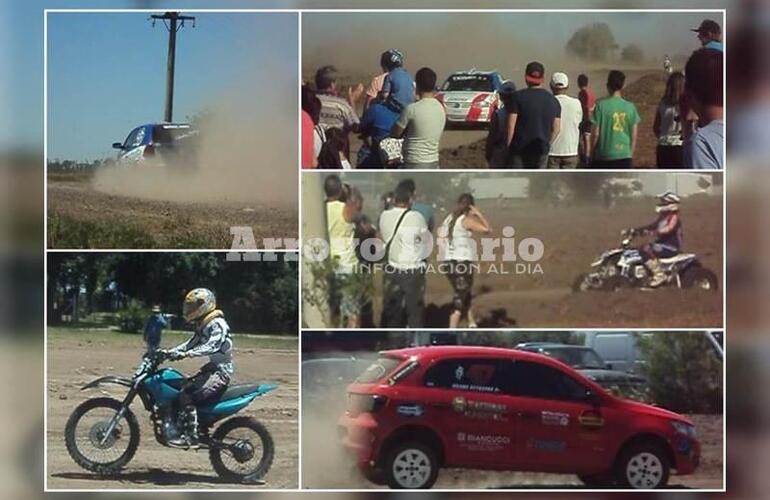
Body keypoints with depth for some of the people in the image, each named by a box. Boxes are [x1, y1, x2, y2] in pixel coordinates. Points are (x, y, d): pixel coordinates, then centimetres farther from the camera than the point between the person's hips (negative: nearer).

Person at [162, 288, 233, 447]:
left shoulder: (218, 325, -15)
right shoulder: (203, 326, 16)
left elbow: (212, 345, -29)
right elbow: (191, 343, 17)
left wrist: (187, 354, -39)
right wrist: (169, 352, 5)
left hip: (221, 371, -10)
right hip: (211, 368, 10)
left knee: (186, 395, -22)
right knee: (179, 388, 12)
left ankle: (190, 437, -22)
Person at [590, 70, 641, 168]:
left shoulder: (601, 105, -9)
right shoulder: (630, 107, 0)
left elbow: (595, 134, -8)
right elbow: (634, 136, 4)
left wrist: (591, 153, 5)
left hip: (603, 156, -2)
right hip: (624, 156, 2)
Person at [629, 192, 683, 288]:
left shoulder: (674, 217, -12)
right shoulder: (663, 217, 17)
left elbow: (667, 230, -28)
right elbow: (652, 225, 17)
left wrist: (650, 232, -38)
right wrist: (636, 230, 5)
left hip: (671, 247, -10)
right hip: (662, 244, 10)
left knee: (646, 249, -30)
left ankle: (659, 275, -30)